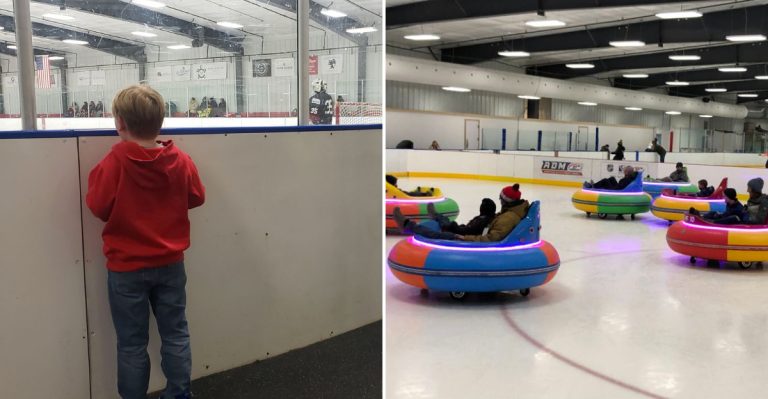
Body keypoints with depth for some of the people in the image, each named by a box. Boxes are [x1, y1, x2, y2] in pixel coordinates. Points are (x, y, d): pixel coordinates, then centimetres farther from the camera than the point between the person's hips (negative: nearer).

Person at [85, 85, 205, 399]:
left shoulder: (115, 162, -19)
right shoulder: (180, 160, -8)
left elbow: (98, 207, -11)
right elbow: (196, 197, 6)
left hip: (126, 268, -3)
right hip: (170, 264, 3)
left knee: (132, 344, 10)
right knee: (175, 335, 15)